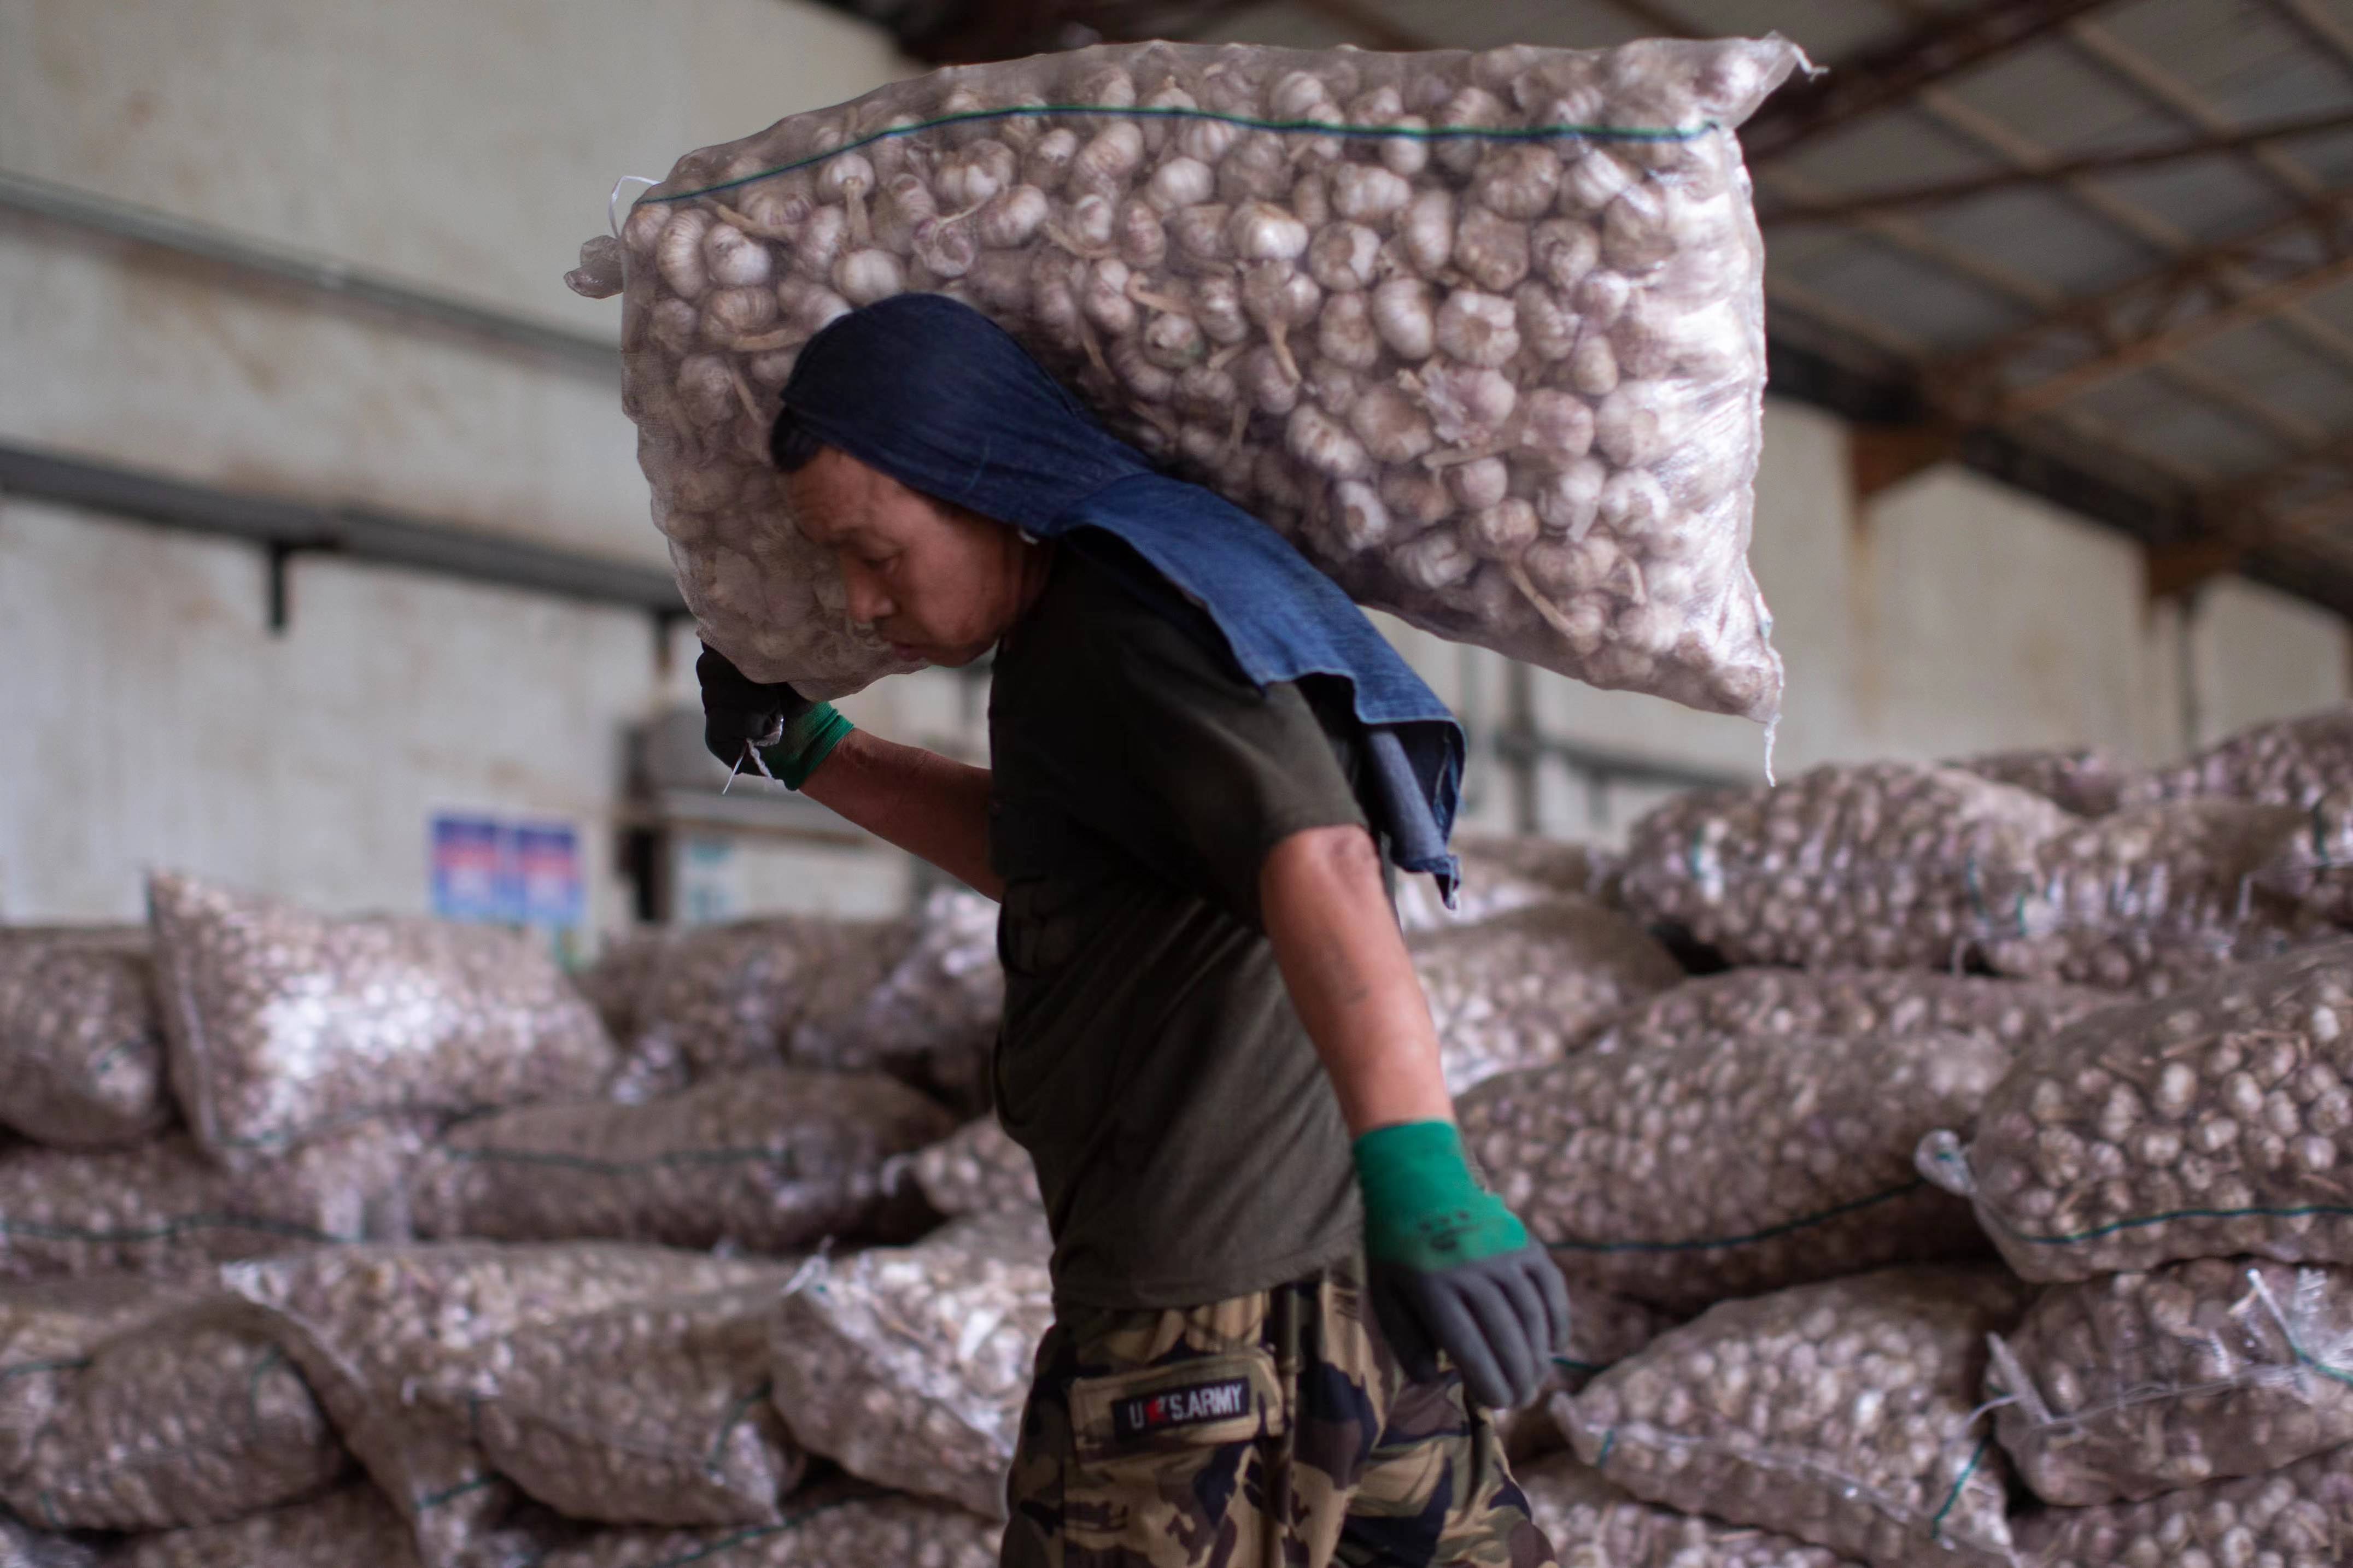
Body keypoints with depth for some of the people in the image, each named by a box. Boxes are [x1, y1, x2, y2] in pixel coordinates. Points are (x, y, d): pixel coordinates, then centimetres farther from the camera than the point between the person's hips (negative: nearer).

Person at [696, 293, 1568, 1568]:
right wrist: (805, 749, 35)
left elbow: (1317, 862, -31)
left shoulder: (1115, 626, -13)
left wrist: (1415, 1165, -44)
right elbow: (1039, 858, 35)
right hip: (1354, 1293, 9)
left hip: (1209, 1333, -9)